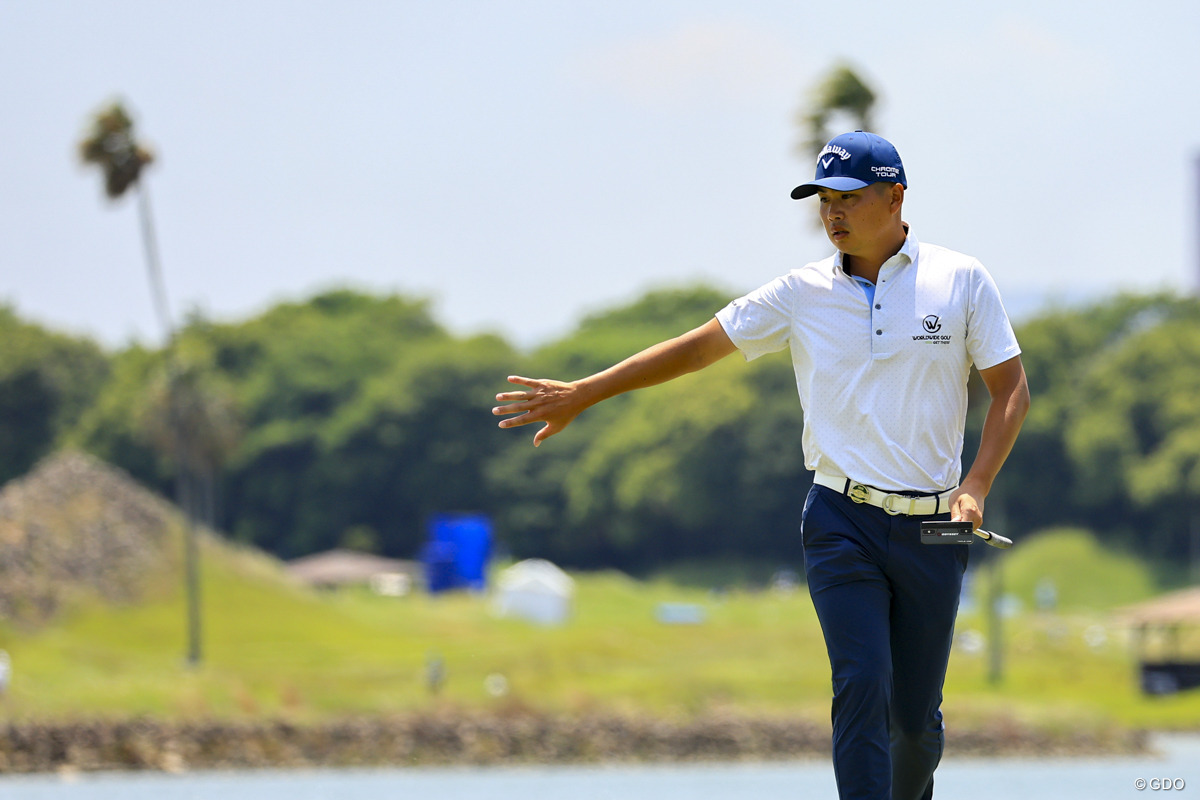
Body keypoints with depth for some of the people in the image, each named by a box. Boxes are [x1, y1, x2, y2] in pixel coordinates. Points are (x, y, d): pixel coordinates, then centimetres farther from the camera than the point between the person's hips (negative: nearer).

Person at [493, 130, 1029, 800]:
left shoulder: (962, 280, 1)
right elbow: (697, 347, 8)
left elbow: (1011, 390, 3)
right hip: (843, 522, 0)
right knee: (862, 684, -17)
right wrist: (581, 394, 5)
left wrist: (976, 487, -11)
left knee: (916, 717, 4)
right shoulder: (803, 293, 4)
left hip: (933, 527, 0)